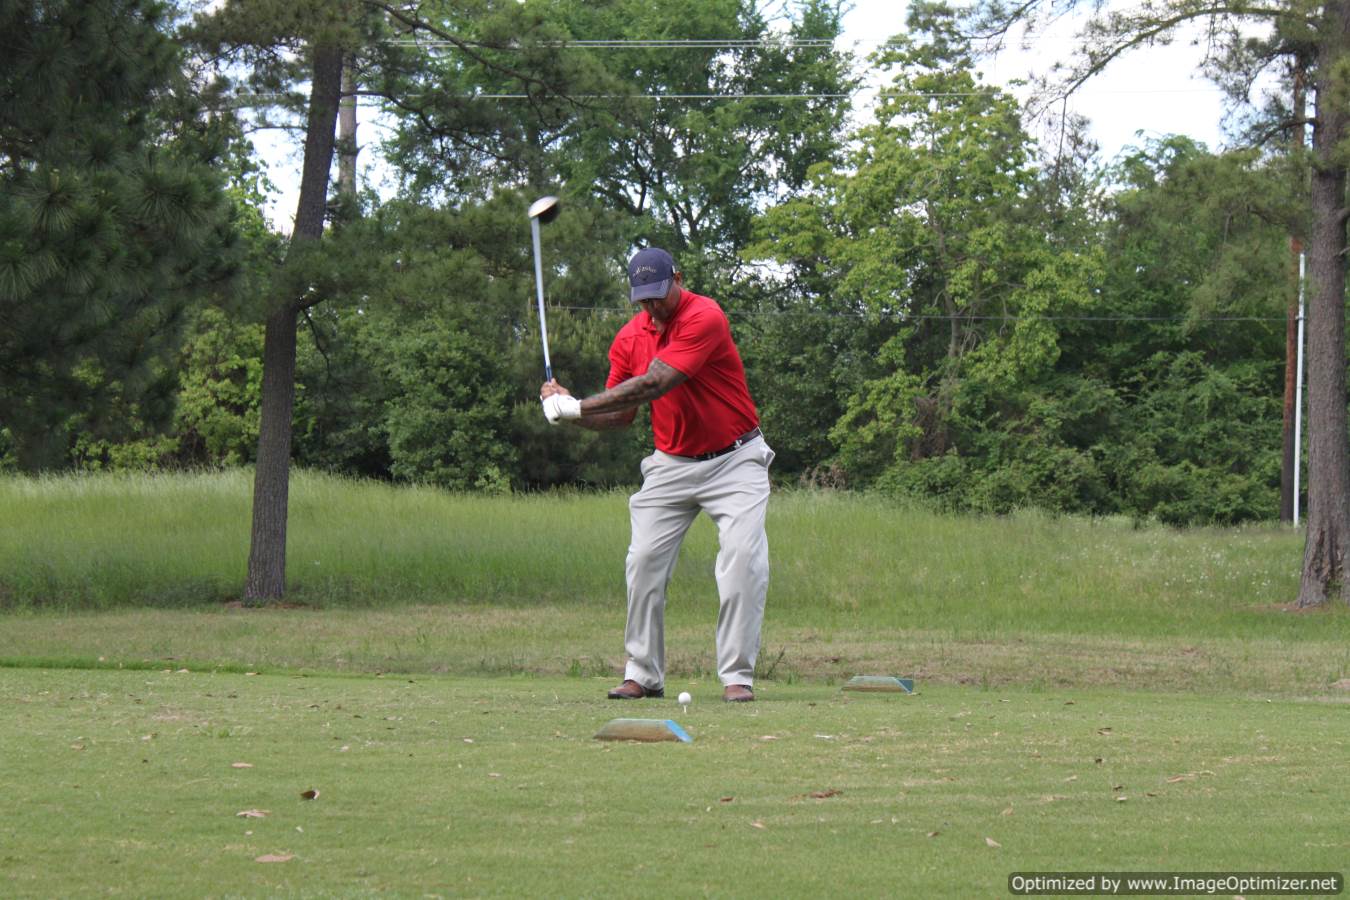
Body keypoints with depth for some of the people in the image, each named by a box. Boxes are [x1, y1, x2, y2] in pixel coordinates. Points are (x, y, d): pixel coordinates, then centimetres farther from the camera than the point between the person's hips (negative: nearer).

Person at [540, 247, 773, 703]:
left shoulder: (705, 317, -21)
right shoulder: (630, 337, 1)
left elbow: (652, 385, -29)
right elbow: (621, 415, 5)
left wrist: (578, 407, -28)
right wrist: (569, 406, -14)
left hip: (734, 460, -6)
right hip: (671, 464, 6)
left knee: (743, 559, -16)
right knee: (644, 561, -2)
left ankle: (737, 675, -11)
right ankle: (643, 674, 6)